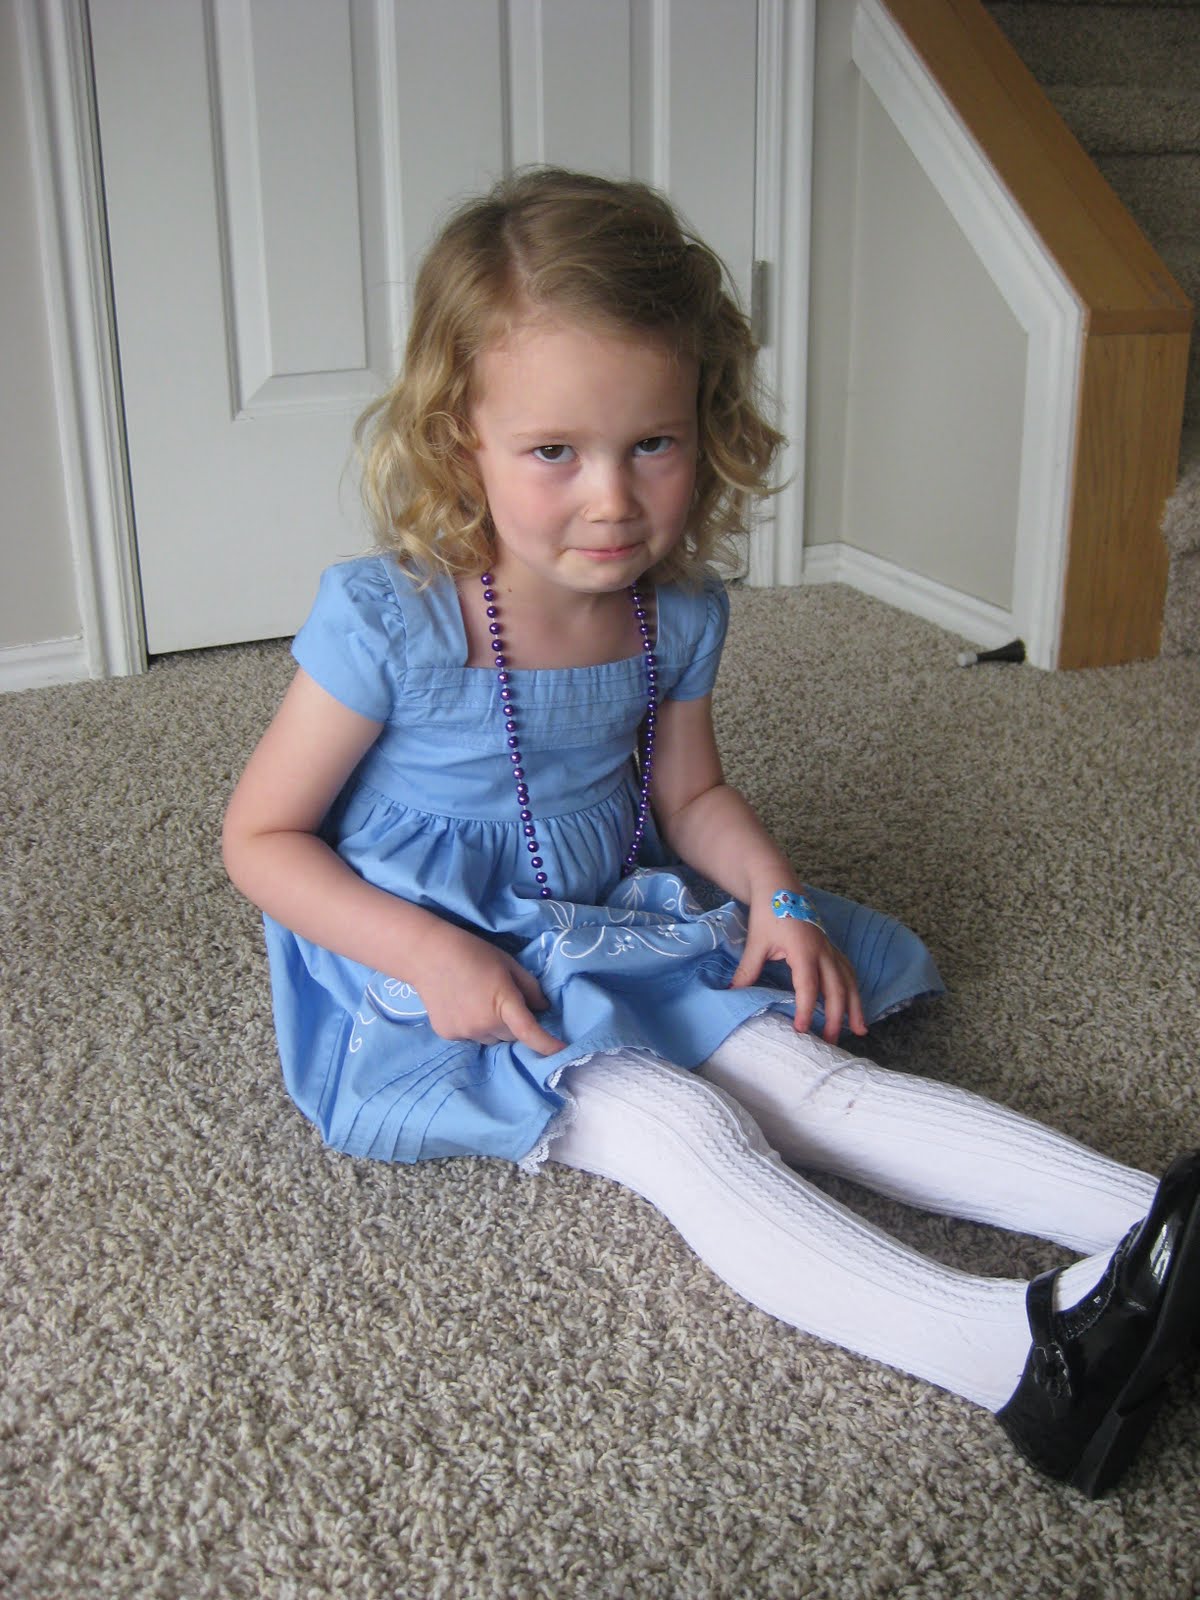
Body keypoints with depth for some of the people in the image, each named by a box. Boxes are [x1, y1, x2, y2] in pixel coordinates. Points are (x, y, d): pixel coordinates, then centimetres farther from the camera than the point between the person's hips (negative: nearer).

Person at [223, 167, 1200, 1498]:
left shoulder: (677, 616, -5)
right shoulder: (388, 622, -22)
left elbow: (690, 794, 13)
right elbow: (260, 836, -13)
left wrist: (777, 898, -7)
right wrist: (430, 953, -25)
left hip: (626, 936, 6)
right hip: (442, 980, -5)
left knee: (815, 1069, -13)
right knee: (682, 1131, -26)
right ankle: (1013, 1350, -38)